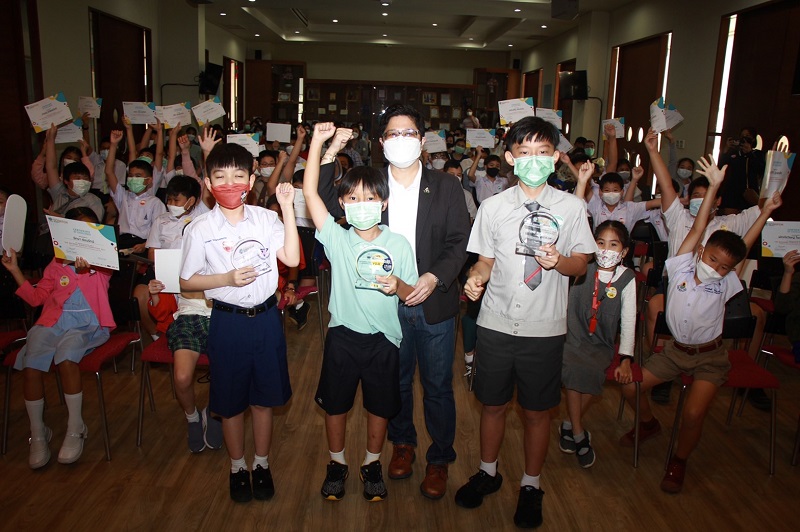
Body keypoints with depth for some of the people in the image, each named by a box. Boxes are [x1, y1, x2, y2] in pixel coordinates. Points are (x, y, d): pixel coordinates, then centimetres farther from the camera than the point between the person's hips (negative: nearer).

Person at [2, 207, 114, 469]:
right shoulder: (56, 265, 17)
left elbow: (107, 264, -20)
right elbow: (36, 297, 20)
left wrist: (88, 266, -43)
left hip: (87, 324, -4)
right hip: (53, 322, 4)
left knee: (66, 358, -33)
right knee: (30, 366, -22)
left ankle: (75, 429, -17)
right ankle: (38, 433, -3)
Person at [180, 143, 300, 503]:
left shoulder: (265, 218, -2)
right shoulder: (201, 229, -6)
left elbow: (292, 258, -14)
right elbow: (187, 282, -1)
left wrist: (287, 208, -17)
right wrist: (226, 278, -16)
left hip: (266, 318, 1)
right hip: (228, 321, -1)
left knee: (264, 397, 14)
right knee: (231, 401, 13)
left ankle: (262, 463, 35)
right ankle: (237, 467, 35)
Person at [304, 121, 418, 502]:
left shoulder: (398, 245, -5)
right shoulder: (336, 238, -5)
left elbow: (413, 295, -2)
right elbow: (309, 192, -14)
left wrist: (397, 285, -24)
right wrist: (317, 141, -18)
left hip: (383, 338, 0)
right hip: (343, 335, 0)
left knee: (379, 406, 15)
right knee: (335, 404, 14)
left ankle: (372, 464, 38)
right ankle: (337, 463, 38)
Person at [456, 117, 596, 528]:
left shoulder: (570, 207, -2)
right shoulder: (493, 207, 0)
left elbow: (581, 264, 1)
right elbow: (486, 260, 5)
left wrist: (559, 261, -21)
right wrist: (476, 277, -17)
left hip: (544, 328, -1)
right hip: (496, 324, 1)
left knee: (536, 411, 12)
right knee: (492, 403, 16)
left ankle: (530, 485, 35)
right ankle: (488, 472, 40)